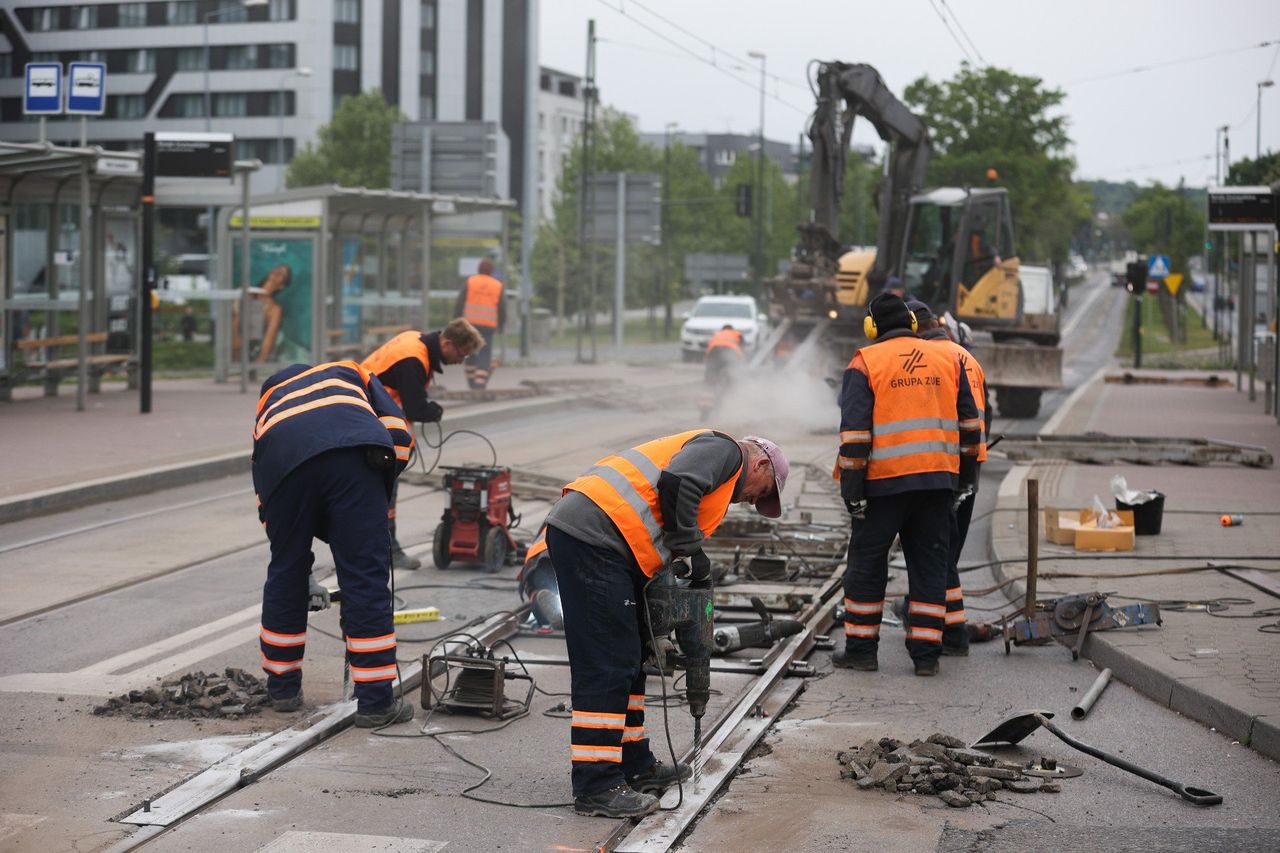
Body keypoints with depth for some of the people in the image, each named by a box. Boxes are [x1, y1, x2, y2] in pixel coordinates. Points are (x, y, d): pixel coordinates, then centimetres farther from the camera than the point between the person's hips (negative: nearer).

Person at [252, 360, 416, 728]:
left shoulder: (267, 403, 44)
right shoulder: (352, 373, 38)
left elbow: (263, 492, 38)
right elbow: (398, 430, 18)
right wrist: (380, 488, 26)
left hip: (283, 463, 2)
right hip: (352, 453, -2)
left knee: (286, 574, 20)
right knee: (367, 578, 3)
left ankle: (282, 689, 33)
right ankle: (375, 702, 4)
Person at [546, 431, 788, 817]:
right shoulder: (726, 450, 3)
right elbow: (676, 483, -18)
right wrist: (694, 551, -8)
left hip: (574, 531, 10)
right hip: (593, 537, -10)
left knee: (627, 657, 19)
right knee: (606, 666, -8)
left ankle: (634, 766, 29)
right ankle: (597, 787, -5)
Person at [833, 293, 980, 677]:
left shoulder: (865, 363, -2)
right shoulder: (948, 360, 10)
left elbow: (854, 431, -8)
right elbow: (969, 423, 13)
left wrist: (851, 487, -6)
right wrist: (967, 472, 21)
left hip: (884, 483, -3)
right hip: (939, 481, 3)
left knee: (867, 562, 8)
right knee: (930, 565, 8)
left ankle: (861, 648, 12)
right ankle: (926, 653, 6)